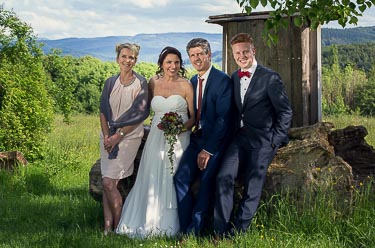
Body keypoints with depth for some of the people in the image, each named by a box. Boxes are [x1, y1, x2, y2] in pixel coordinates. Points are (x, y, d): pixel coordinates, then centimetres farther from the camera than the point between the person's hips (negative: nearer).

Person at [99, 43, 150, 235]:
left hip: (129, 136, -5)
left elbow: (138, 115, -10)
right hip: (108, 135, 5)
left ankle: (118, 226, 3)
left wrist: (118, 136, -13)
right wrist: (106, 135, -5)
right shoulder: (111, 82, 9)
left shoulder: (140, 84, -5)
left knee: (109, 182, -11)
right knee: (107, 182, 2)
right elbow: (103, 111, 9)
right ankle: (107, 226, 7)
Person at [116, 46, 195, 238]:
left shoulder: (185, 85, -2)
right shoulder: (153, 83, 7)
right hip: (156, 139, 3)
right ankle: (150, 224, 14)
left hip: (178, 140, -3)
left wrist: (180, 128, -18)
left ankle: (170, 226, 9)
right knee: (152, 180, 4)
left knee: (173, 180, -1)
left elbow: (195, 116, -3)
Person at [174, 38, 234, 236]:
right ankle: (185, 229, -2)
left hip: (215, 141, -6)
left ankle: (195, 232, -3)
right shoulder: (192, 82, 15)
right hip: (196, 139, 6)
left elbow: (223, 118, -15)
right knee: (181, 178, -9)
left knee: (206, 182, -12)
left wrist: (208, 149, -16)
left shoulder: (222, 80, -9)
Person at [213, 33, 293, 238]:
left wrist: (275, 142, -7)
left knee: (252, 188, -2)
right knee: (223, 177, -13)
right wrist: (232, 134, 7)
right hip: (240, 137, 5)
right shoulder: (234, 78, 12)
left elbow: (285, 112, -4)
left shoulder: (270, 78, -7)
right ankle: (221, 232, -9)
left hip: (262, 140, -4)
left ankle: (236, 233, 9)